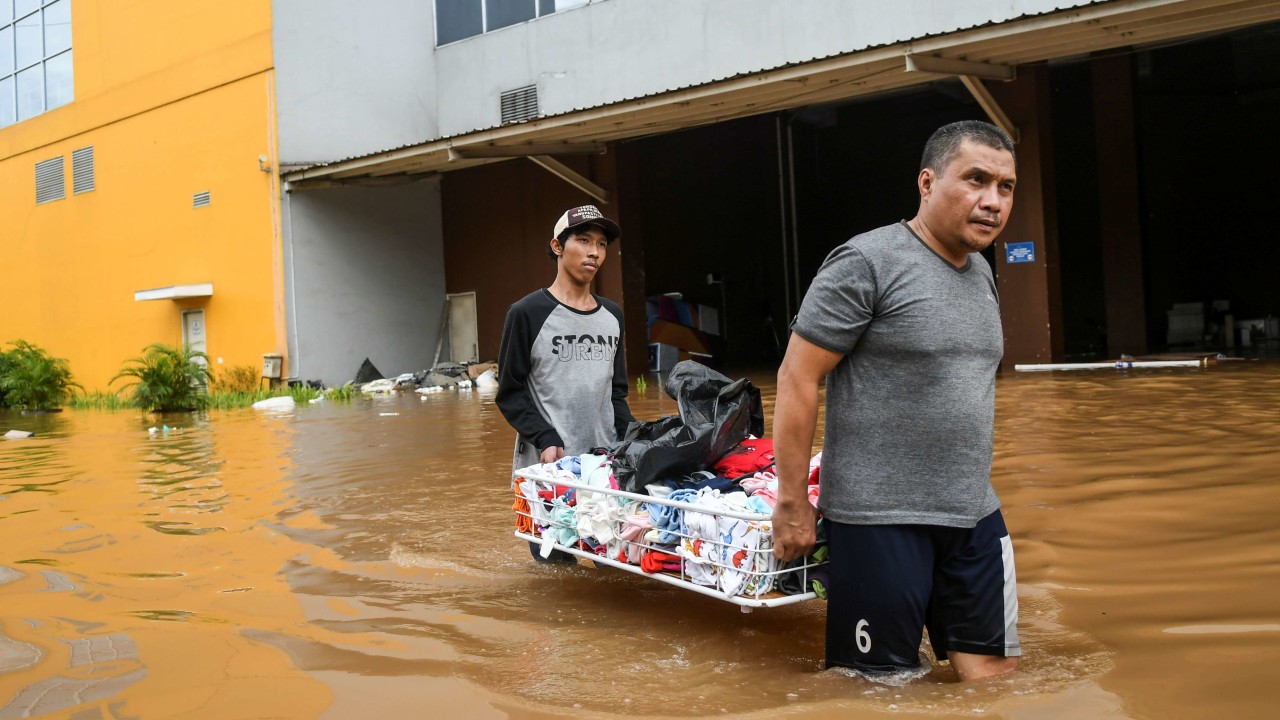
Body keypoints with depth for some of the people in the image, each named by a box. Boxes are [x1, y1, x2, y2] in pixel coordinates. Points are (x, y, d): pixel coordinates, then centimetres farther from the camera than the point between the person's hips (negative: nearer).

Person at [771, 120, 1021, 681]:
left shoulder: (982, 273, 13)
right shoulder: (866, 263, -12)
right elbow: (796, 378, -13)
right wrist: (791, 504, -13)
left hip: (975, 515, 8)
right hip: (880, 516, -7)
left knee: (995, 672, 10)